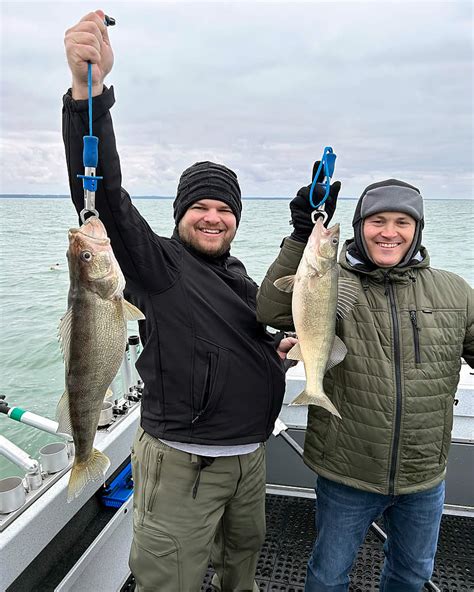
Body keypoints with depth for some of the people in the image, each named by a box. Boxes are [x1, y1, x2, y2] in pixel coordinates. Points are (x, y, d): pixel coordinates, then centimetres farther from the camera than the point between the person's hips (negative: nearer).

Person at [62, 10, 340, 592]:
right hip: (182, 462, -6)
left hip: (250, 456, 7)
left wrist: (277, 347, 4)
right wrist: (89, 91, -40)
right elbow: (104, 195, -28)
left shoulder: (239, 277, 11)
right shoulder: (156, 262, -11)